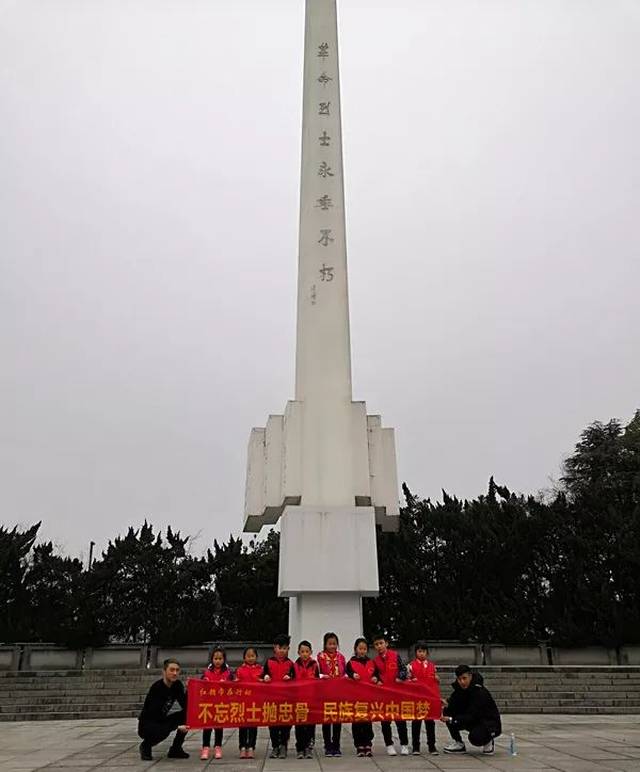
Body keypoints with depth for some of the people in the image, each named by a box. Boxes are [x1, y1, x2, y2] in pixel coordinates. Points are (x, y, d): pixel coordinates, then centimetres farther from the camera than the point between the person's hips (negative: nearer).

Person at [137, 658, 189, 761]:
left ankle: (175, 749, 1)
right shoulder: (156, 687, -25)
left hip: (162, 720, 6)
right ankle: (145, 746, -3)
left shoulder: (178, 685, -7)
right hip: (147, 724, -6)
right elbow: (156, 713, -30)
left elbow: (185, 705, -14)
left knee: (188, 715, -14)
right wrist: (177, 725, -34)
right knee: (163, 730, -37)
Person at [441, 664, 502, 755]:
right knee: (447, 713, -14)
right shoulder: (460, 689, -5)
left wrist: (451, 720, -39)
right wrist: (446, 704, -33)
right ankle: (458, 744, 1)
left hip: (491, 723, -6)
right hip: (474, 721, 7)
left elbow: (472, 716, -32)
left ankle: (488, 741, -1)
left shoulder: (480, 692, -27)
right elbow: (452, 706, -9)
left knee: (475, 737, -37)